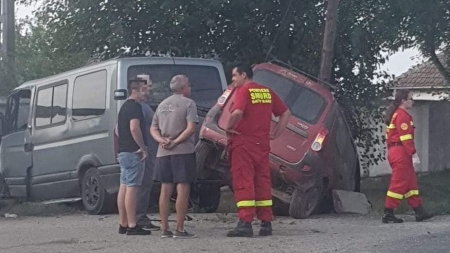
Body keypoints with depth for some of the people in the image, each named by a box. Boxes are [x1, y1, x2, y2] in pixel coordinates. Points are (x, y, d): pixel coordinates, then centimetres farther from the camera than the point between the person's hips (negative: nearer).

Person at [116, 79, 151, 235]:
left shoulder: (124, 107, 19)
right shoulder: (134, 107, -13)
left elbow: (118, 129, 29)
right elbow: (134, 128, -25)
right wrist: (143, 148, -19)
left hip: (123, 152, 10)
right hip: (133, 153, -10)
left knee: (124, 187, 10)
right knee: (132, 188, -10)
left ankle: (123, 224, 13)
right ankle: (132, 226, -11)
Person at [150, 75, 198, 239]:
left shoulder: (162, 105, 16)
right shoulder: (188, 103, -5)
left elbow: (153, 129, 14)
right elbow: (191, 128, -16)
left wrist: (162, 140, -2)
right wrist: (176, 142, -13)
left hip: (163, 152, 6)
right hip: (183, 151, -6)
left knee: (165, 190, 8)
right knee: (183, 190, -4)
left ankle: (164, 229, 8)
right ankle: (179, 230, -6)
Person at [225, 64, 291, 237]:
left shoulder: (243, 90, -8)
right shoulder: (267, 92, 13)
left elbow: (238, 112, -26)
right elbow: (285, 113, 17)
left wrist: (229, 128, -10)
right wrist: (276, 133, 14)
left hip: (243, 143, -6)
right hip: (262, 144, 6)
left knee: (243, 182, -5)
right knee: (262, 182, 10)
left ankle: (245, 223, -11)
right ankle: (266, 224, 10)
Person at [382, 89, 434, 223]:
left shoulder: (395, 114, 19)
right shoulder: (403, 115, -13)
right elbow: (406, 137, -19)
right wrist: (414, 154, -18)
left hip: (394, 152, 10)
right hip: (401, 152, -10)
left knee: (410, 181, 11)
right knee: (399, 183, -7)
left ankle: (419, 212, 13)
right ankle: (388, 213, -6)